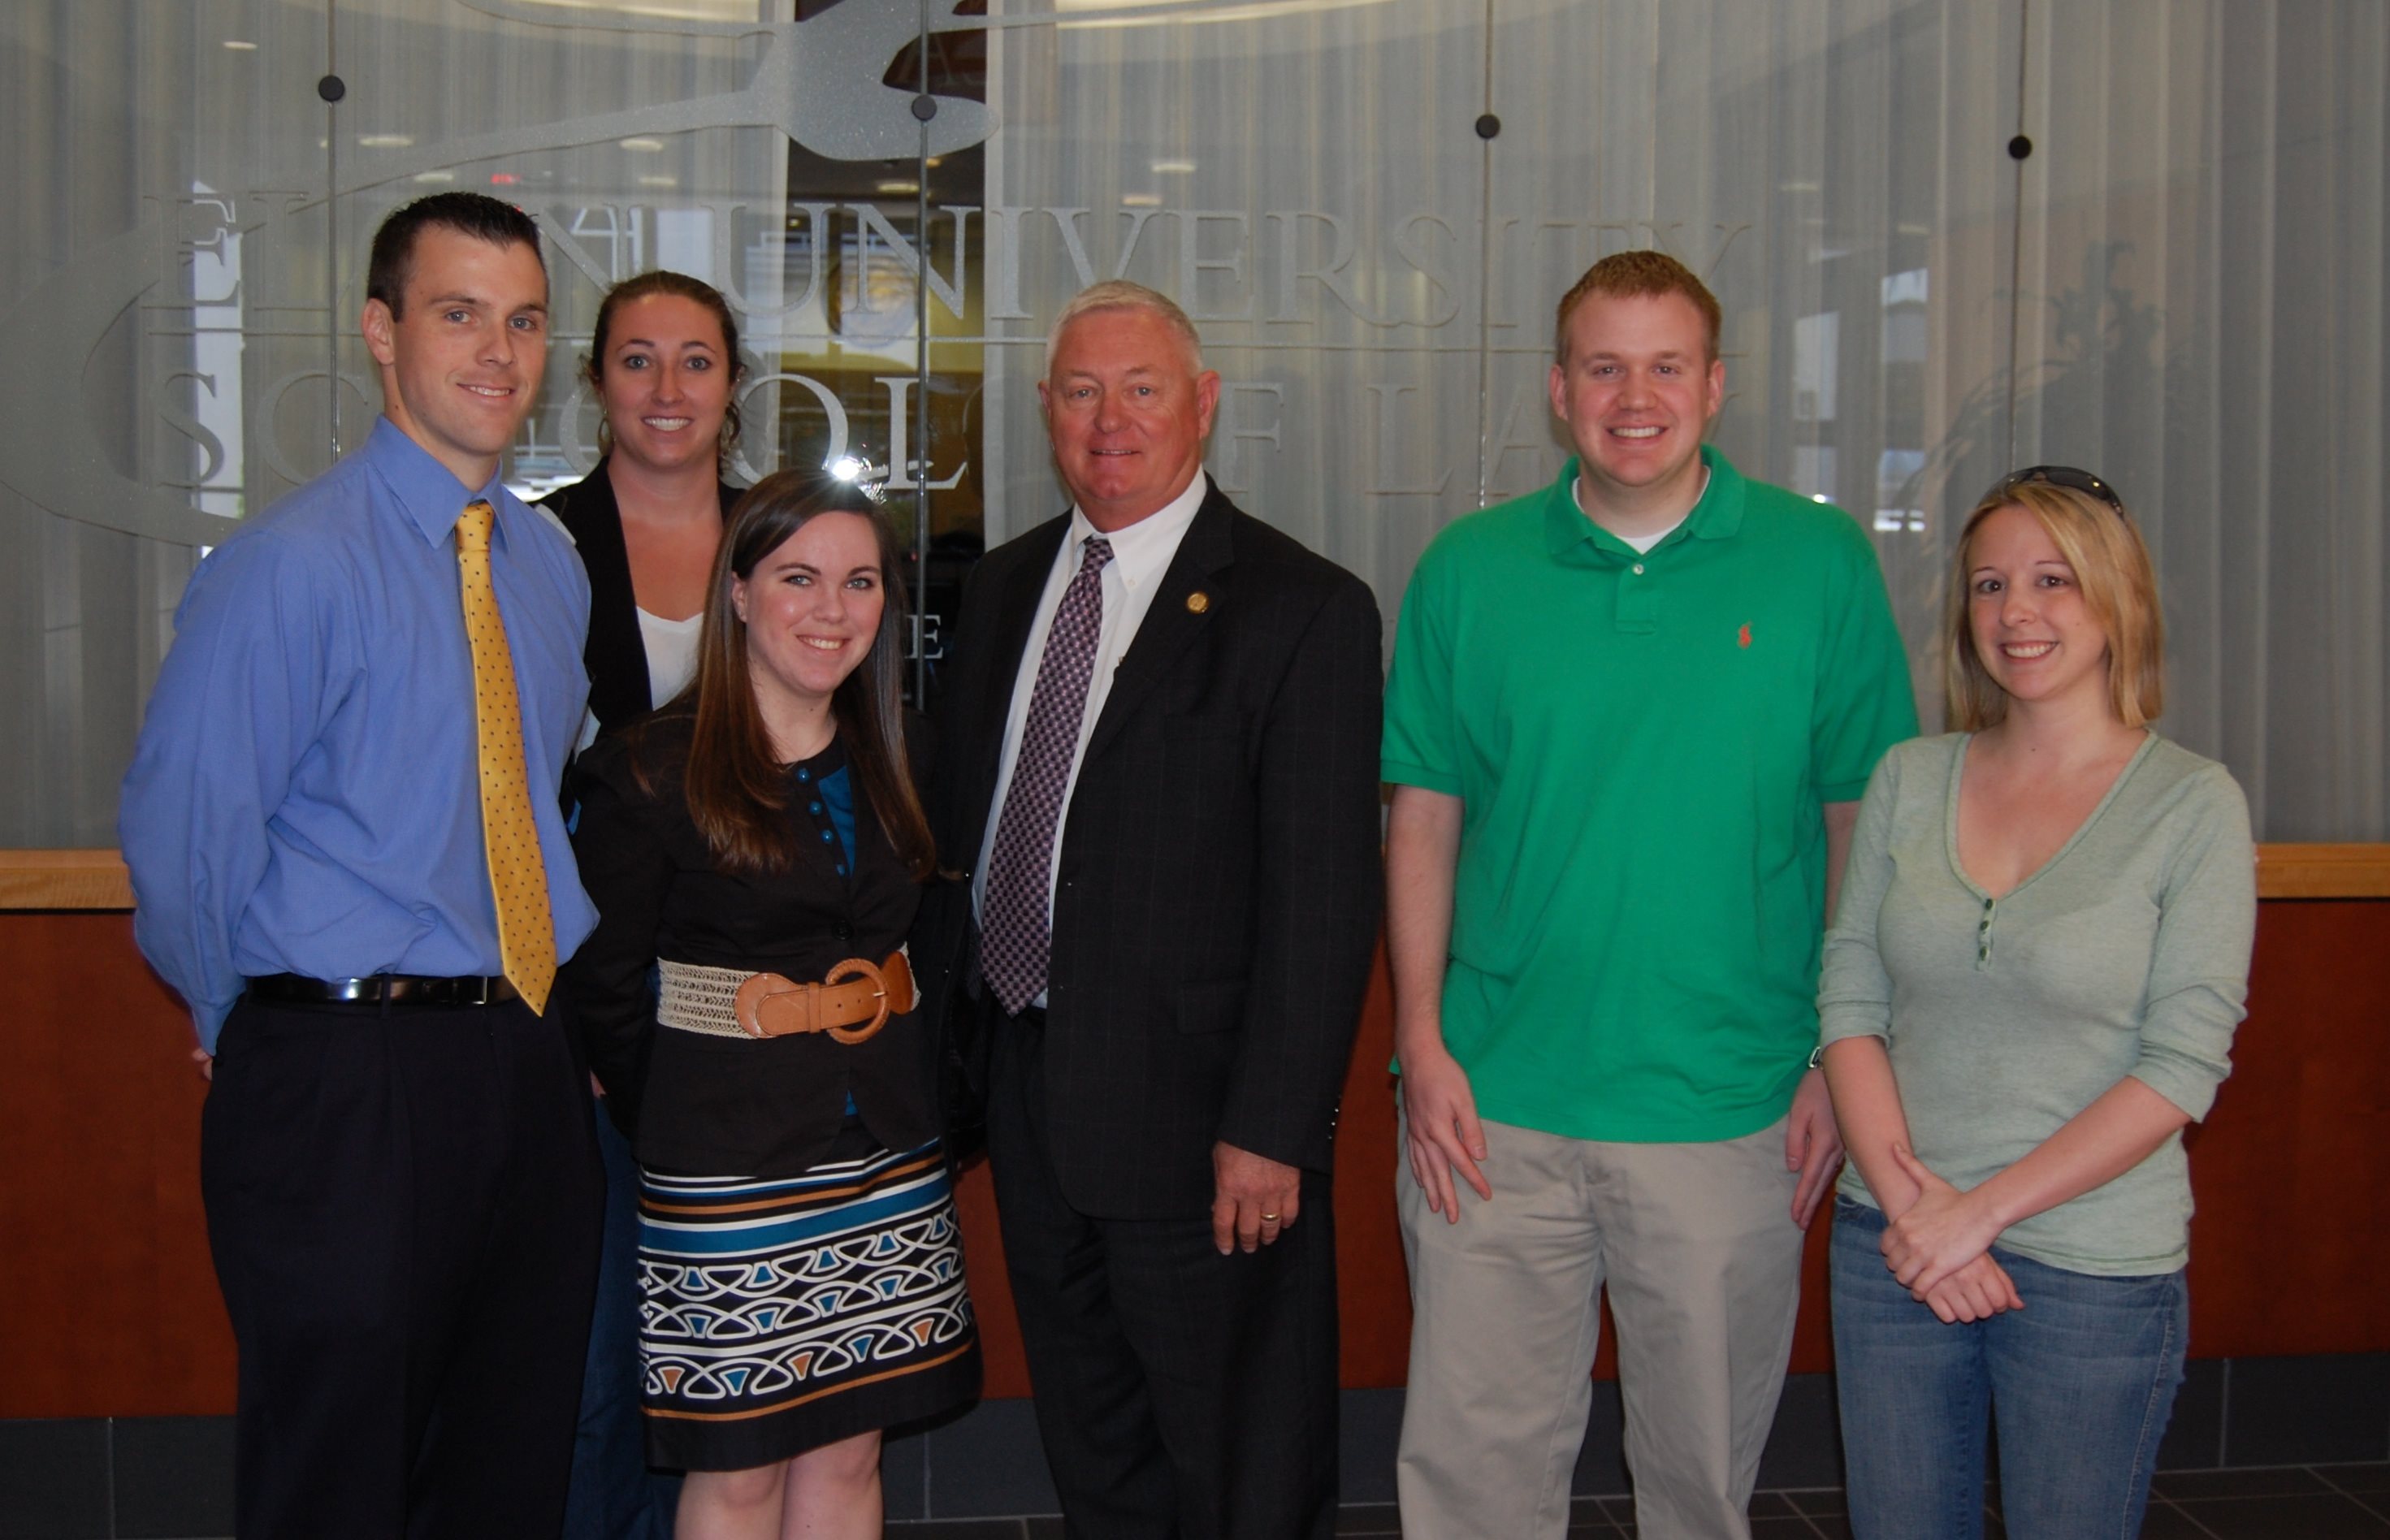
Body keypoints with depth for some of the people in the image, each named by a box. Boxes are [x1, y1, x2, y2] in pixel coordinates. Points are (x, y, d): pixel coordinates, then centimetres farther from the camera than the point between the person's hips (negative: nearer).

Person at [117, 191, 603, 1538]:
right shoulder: (292, 566, -12)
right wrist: (261, 1027, 1)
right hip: (348, 1082, -6)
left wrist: (551, 1016, 13)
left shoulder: (549, 562, 11)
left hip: (531, 1064, 7)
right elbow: (181, 833, -12)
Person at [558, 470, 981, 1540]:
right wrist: (677, 1131, -2)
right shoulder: (652, 773, -8)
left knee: (847, 1454, 11)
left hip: (889, 1163, 5)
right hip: (730, 1170, -5)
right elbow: (602, 985, -5)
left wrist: (924, 1102, 5)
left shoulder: (892, 761, 9)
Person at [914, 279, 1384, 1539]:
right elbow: (955, 821, 14)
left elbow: (1322, 899, -15)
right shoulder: (1003, 588, 9)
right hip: (1024, 1092, 6)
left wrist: (1270, 1126, -18)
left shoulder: (1303, 610, -12)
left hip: (1192, 1108, -6)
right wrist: (936, 1032, 7)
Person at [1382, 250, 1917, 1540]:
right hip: (1494, 1104, 1)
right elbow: (1423, 816, 4)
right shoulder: (1468, 570, 2)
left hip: (1730, 1110, 0)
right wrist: (1423, 1043, -3)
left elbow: (1861, 826, 2)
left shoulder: (1822, 563, -1)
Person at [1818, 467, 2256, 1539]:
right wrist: (1907, 1198, -10)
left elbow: (2182, 1069, -11)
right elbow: (1849, 1000, 2)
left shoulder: (2193, 804, -6)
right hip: (1892, 1246, 3)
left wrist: (1981, 1210, -14)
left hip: (2094, 1270, -3)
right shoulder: (1910, 779, 4)